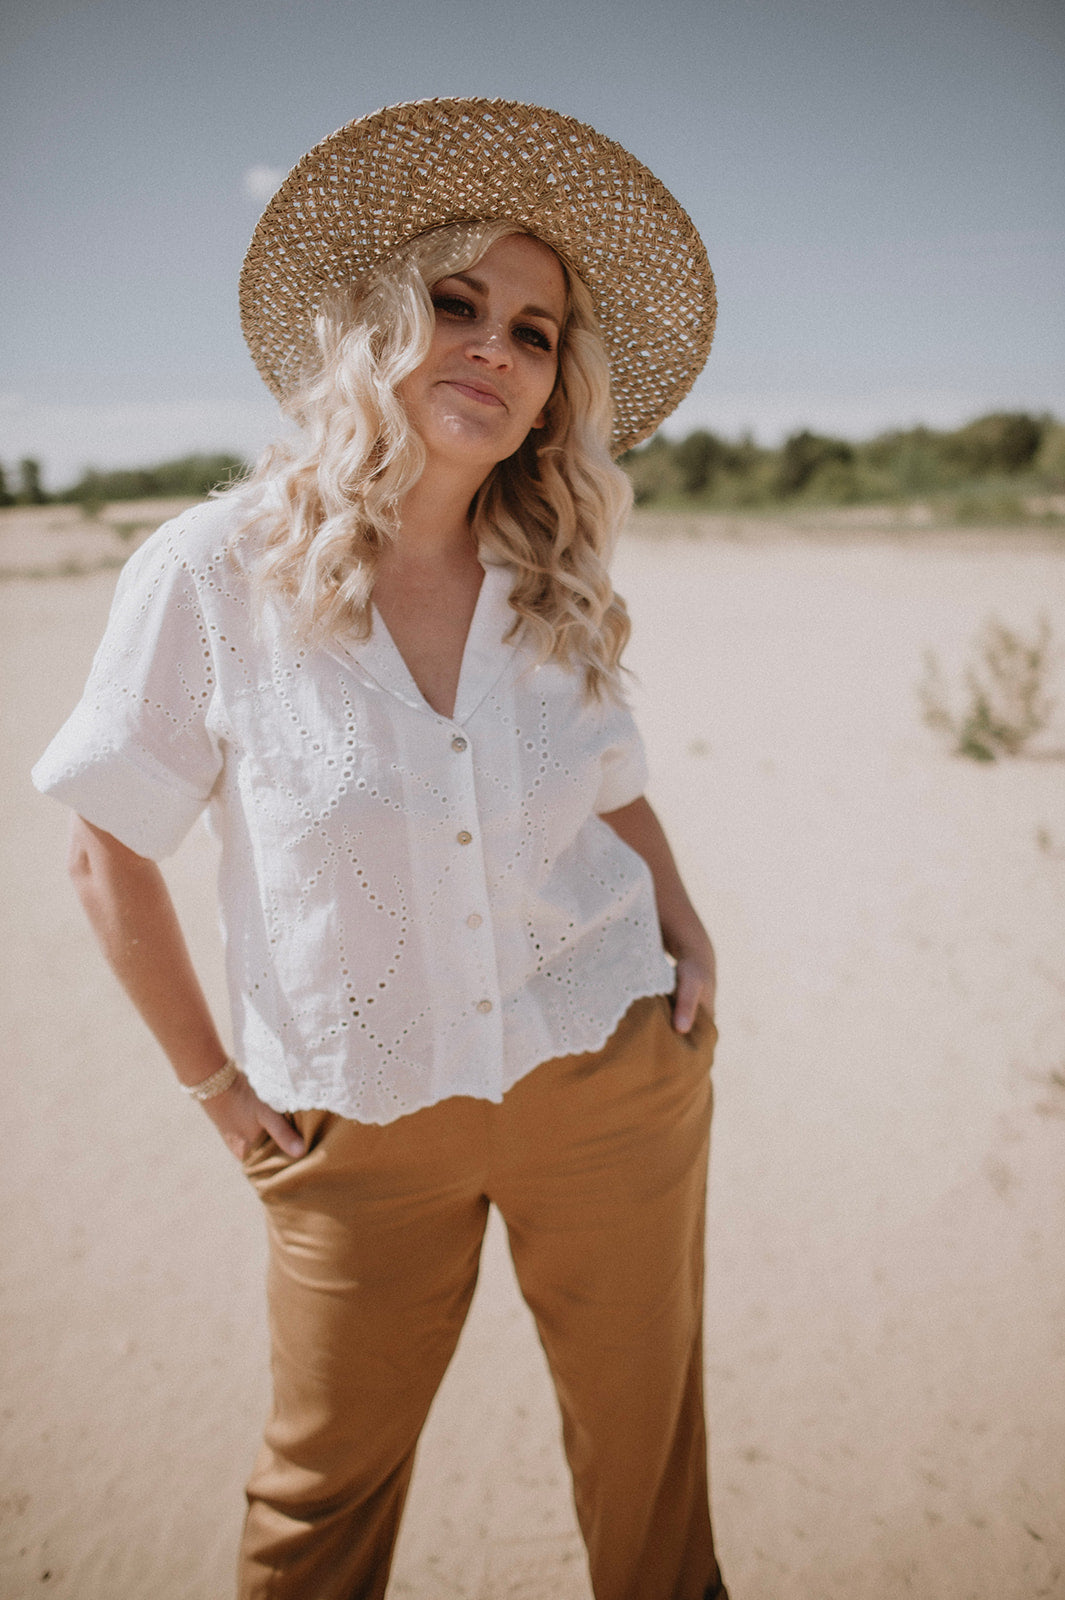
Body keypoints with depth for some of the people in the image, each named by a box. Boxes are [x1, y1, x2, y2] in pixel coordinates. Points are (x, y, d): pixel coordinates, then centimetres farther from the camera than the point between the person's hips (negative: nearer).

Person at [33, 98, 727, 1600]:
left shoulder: (555, 586, -4)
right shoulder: (217, 572, -14)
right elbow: (111, 854, -5)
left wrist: (686, 930, 2)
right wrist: (214, 1083, -1)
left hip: (613, 1078, 3)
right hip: (361, 1126, -2)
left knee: (648, 1458, 19)